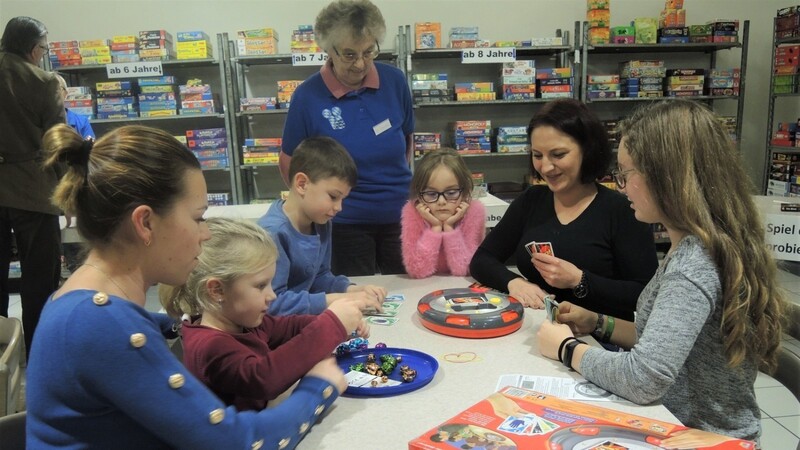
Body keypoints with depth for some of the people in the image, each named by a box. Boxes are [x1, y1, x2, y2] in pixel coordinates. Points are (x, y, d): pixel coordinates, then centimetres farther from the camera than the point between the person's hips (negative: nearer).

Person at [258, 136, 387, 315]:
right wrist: (336, 300, -25)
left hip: (302, 320, 7)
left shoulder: (320, 223, 3)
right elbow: (272, 303, -27)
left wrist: (351, 290, -6)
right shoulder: (272, 232, -23)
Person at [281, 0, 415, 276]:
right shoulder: (308, 95, -12)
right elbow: (289, 163, -1)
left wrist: (399, 183, 9)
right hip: (345, 222, -2)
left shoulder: (395, 81, -5)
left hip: (400, 215, 3)